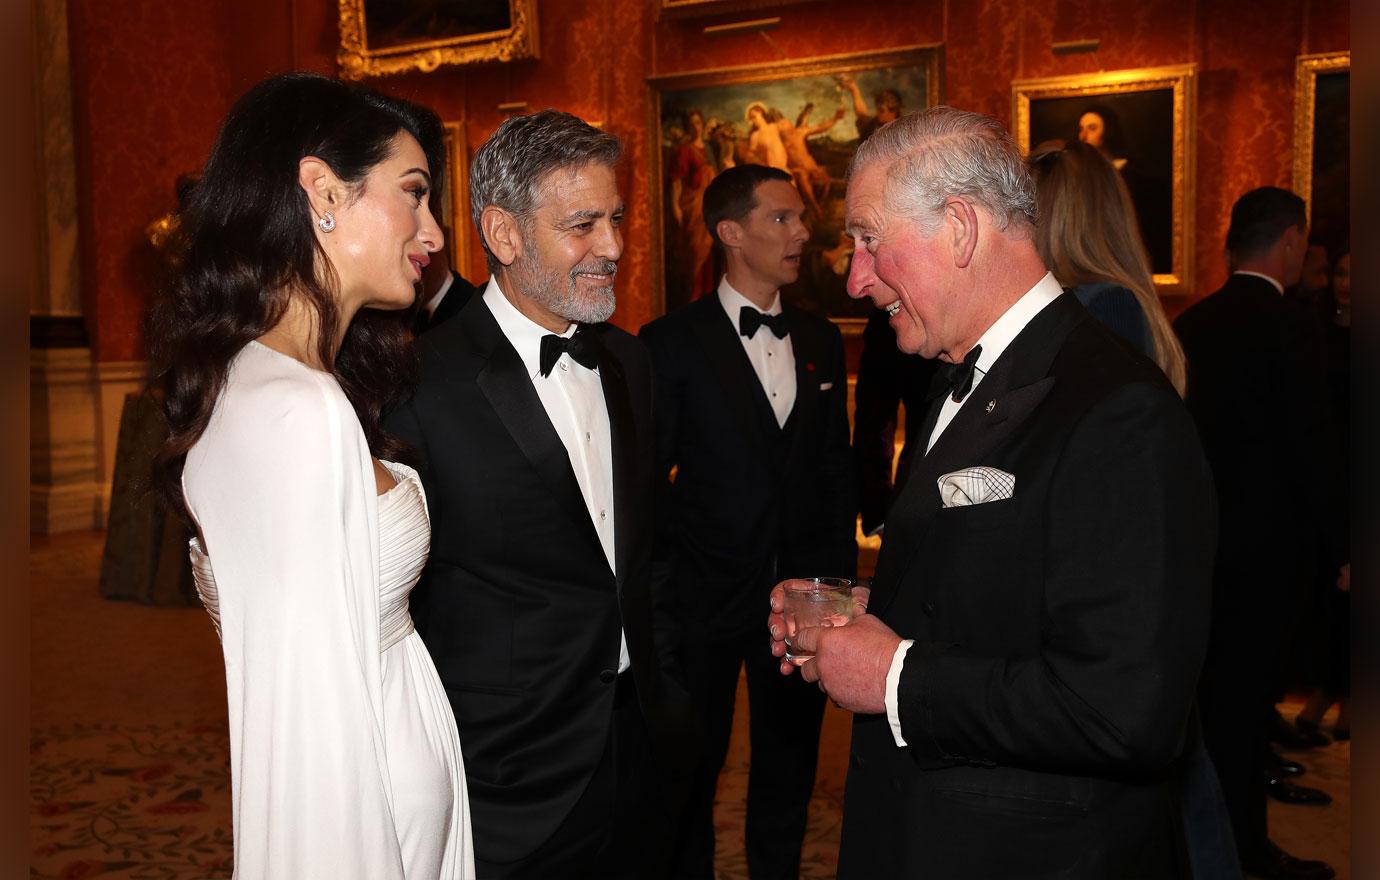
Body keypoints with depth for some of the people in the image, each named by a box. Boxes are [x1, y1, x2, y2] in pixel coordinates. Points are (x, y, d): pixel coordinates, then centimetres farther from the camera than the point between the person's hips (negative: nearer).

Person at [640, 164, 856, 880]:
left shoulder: (820, 339, 7)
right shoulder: (672, 342, -8)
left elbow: (834, 466, 11)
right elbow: (646, 478, -6)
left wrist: (839, 576, 7)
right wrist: (663, 583, -8)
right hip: (706, 599, -4)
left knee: (789, 768, 18)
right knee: (693, 772, 12)